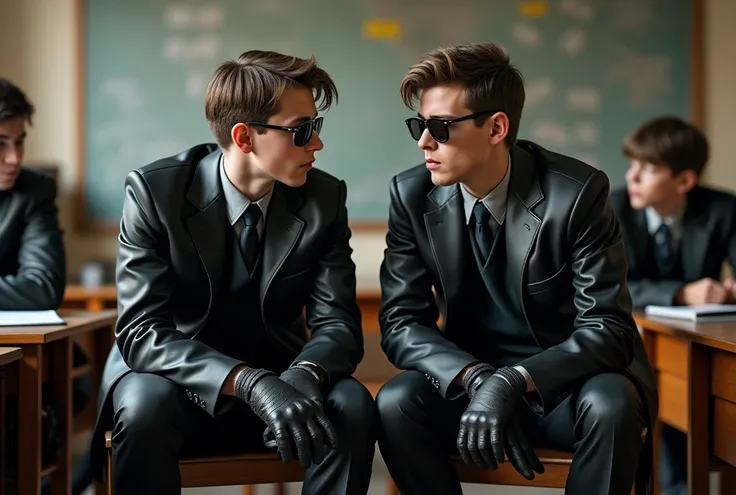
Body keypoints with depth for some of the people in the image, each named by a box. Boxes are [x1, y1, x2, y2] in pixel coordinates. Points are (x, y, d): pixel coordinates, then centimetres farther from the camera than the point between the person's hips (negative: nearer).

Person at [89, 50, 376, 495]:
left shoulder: (325, 199, -6)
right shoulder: (155, 191, -15)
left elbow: (337, 324, -8)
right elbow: (142, 332, -21)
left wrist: (305, 375, -32)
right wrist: (249, 382, -36)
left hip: (277, 380, 2)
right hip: (181, 383, -2)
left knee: (351, 405, -27)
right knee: (145, 402, -35)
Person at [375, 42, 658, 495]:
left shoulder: (577, 193, -16)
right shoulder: (413, 196, -6)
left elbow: (607, 329, -17)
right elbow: (402, 322, -7)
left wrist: (513, 382, -34)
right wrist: (477, 379, -26)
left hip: (567, 382, -2)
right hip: (470, 377, 2)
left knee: (609, 403, -34)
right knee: (396, 403, -26)